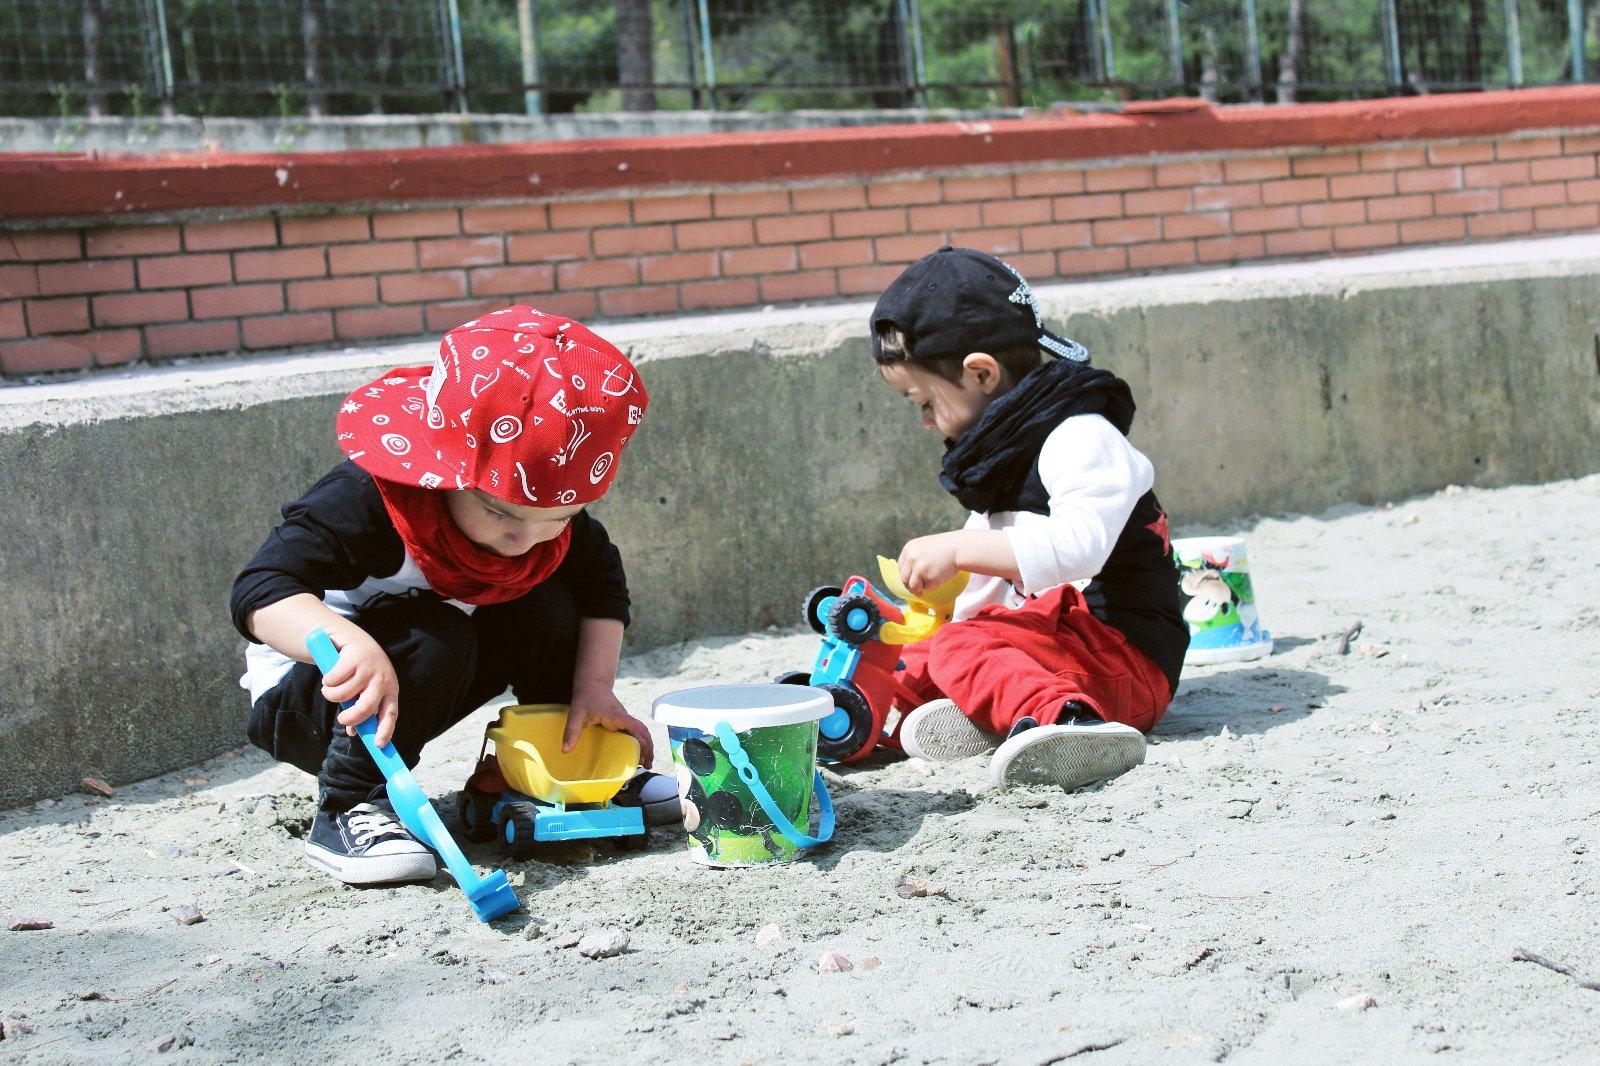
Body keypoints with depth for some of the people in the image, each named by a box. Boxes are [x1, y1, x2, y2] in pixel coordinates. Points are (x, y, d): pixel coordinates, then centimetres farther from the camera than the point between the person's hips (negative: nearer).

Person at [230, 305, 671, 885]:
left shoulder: (549, 508, -13)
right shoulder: (363, 501, -34)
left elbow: (601, 580, 3)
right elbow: (261, 591, -41)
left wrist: (595, 684, -11)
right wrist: (349, 641, -59)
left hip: (427, 679, 7)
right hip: (302, 697, -7)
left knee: (548, 606, -8)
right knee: (434, 637, -33)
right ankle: (349, 812, -25)